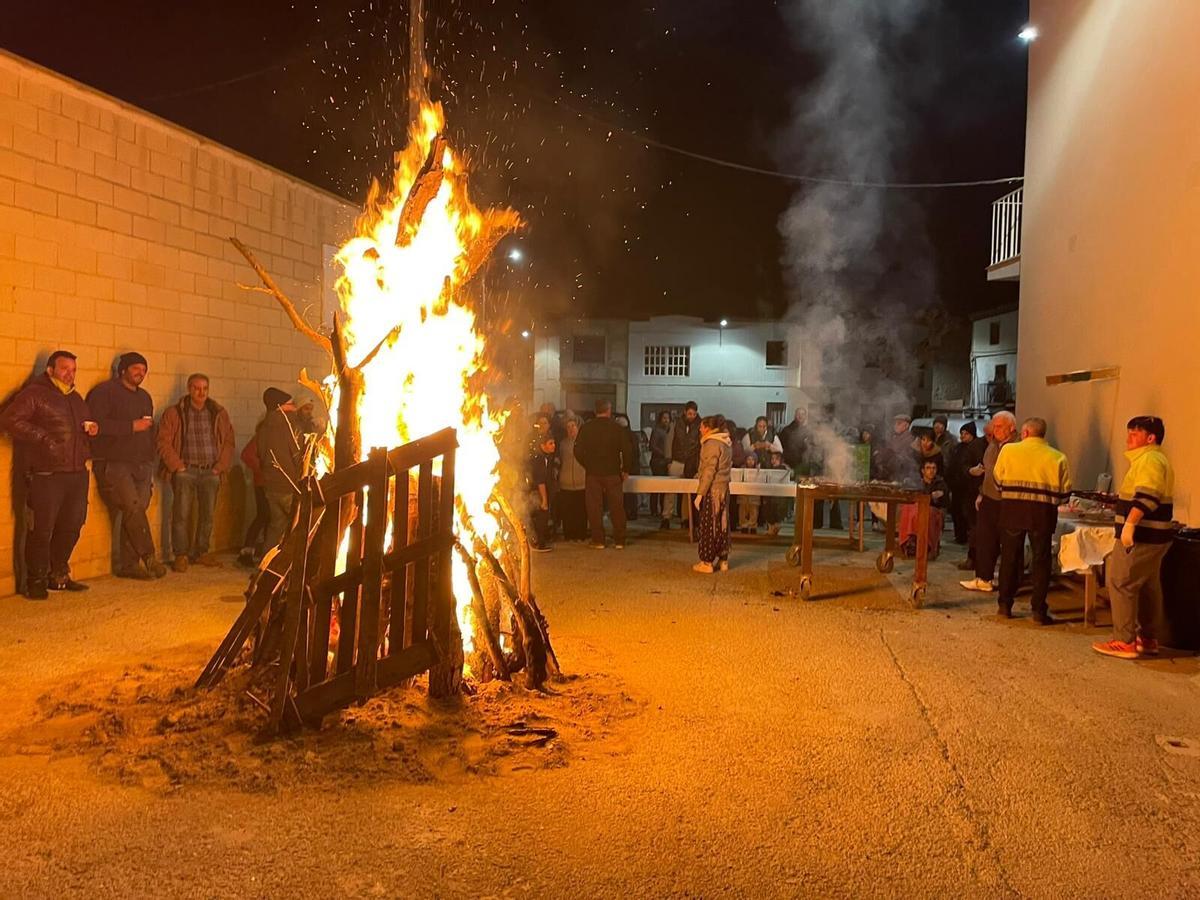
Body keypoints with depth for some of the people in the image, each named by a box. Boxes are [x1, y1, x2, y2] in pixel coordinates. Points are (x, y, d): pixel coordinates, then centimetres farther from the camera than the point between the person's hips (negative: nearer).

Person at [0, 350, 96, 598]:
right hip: (46, 475, -7)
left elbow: (85, 426, 34)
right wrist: (43, 437, -18)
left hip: (77, 474, 7)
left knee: (71, 527, 10)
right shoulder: (34, 394, -2)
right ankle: (36, 582, 7)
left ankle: (59, 576, 24)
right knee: (42, 529, -4)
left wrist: (93, 429, 10)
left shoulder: (76, 398, 22)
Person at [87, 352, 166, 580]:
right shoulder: (104, 391, 0)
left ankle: (128, 565, 6)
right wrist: (131, 426, -13)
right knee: (133, 508, -18)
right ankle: (149, 558, -15)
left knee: (136, 513, 2)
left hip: (142, 466, 7)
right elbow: (96, 424, -14)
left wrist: (151, 460, 20)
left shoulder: (144, 397, 23)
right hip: (114, 464, -7)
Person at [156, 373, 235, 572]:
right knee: (181, 514, -5)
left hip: (211, 471, 3)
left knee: (207, 514, 8)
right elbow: (164, 442, -2)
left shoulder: (219, 413, 11)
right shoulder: (173, 413, 3)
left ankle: (201, 552, 19)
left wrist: (220, 466, 0)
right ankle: (181, 555, 2)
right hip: (185, 470, -3)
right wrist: (177, 466, -9)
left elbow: (228, 441, 10)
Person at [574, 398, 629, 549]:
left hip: (592, 474, 0)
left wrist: (587, 466, 11)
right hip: (613, 474, 0)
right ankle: (619, 541, 10)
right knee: (616, 507, 7)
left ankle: (598, 541, 7)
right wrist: (625, 470, 8)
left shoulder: (586, 428, -2)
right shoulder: (617, 428, -5)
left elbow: (578, 451, -2)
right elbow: (626, 450, -4)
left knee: (594, 508, 6)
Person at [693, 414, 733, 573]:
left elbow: (709, 471, -19)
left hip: (712, 490, -8)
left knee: (708, 526, -1)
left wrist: (700, 494, -17)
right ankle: (723, 560, 17)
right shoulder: (726, 443, 11)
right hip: (724, 489, 8)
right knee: (722, 524, 12)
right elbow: (726, 466, 12)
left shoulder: (712, 444, -15)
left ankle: (707, 563, 4)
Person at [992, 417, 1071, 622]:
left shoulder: (1008, 450, -2)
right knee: (1041, 560, 8)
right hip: (1043, 513, 0)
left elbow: (998, 480, 5)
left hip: (1012, 509, 0)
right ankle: (1039, 610, 9)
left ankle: (1005, 604, 18)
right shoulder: (1057, 458, 0)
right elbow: (1064, 492, 0)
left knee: (1010, 557, 12)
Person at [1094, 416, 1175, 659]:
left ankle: (1124, 642, -6)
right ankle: (1148, 639, 22)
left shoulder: (1149, 459, -16)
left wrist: (1129, 524, -33)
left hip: (1140, 537, -11)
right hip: (1153, 536, 11)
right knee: (1149, 587, 14)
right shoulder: (1157, 459, 19)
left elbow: (1147, 496, -29)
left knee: (1120, 584, -7)